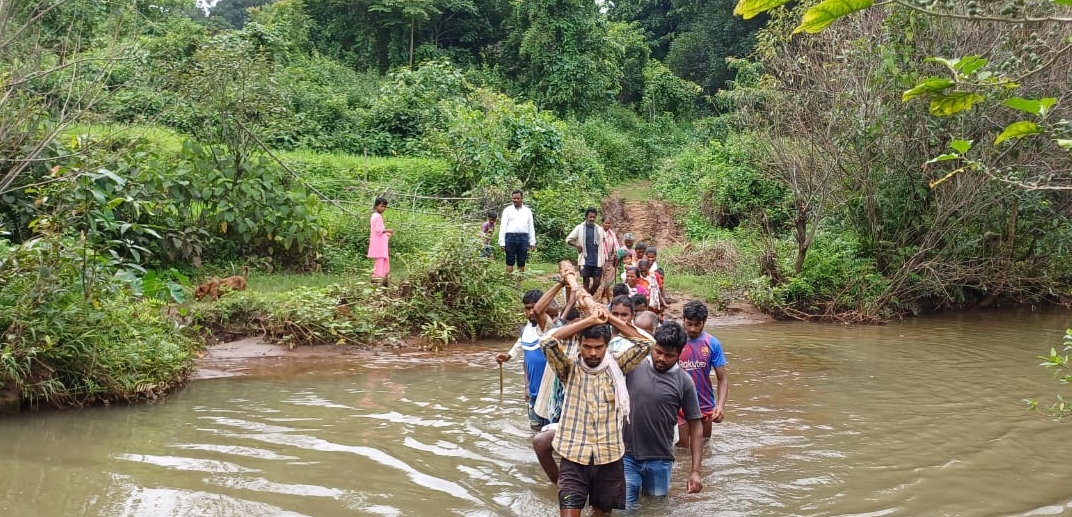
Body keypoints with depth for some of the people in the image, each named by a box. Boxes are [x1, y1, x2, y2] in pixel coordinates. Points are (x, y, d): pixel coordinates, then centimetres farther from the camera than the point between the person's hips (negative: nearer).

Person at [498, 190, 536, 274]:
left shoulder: (527, 211, 12)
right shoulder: (507, 210, 7)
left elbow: (531, 227, 11)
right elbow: (503, 226, 2)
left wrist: (532, 242, 4)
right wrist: (502, 242, -6)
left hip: (523, 238, 2)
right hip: (510, 237, -2)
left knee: (522, 262, 6)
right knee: (510, 262, 0)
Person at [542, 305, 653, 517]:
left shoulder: (616, 366, 4)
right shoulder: (570, 368, 0)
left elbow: (645, 344, -6)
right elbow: (548, 342, -16)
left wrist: (610, 318, -6)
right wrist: (590, 320, -15)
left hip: (609, 457, 2)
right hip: (574, 456, -2)